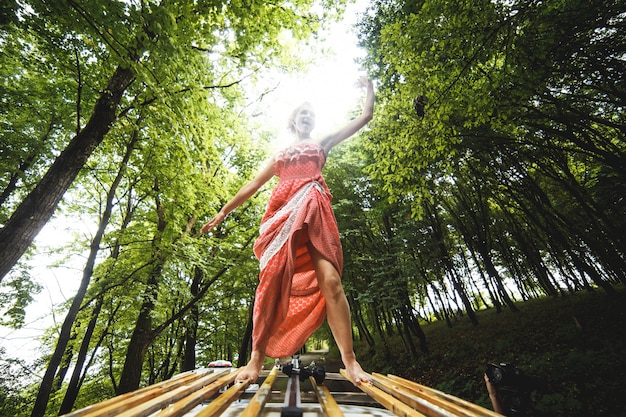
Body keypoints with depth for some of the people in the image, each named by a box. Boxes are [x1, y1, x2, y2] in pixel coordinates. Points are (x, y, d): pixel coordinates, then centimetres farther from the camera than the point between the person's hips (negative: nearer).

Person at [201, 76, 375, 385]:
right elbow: (254, 184, 27)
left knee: (330, 281, -16)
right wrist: (223, 212, 24)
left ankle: (350, 361, -12)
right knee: (272, 281, -12)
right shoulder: (280, 154, 32)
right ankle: (257, 357, -4)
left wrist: (368, 87, 35)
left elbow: (365, 117, 32)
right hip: (281, 212, 2)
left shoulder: (322, 144, 30)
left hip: (314, 209, -1)